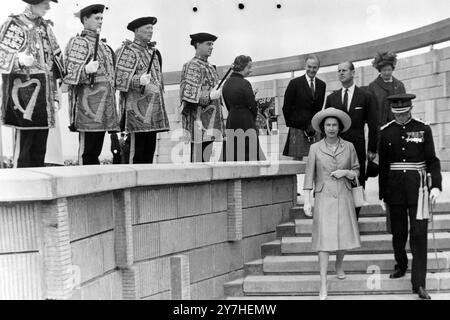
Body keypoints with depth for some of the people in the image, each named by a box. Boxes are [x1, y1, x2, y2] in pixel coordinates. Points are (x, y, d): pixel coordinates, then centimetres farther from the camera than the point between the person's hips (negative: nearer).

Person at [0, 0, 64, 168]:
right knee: (23, 140, -7)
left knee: (40, 146, 7)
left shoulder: (45, 27, 16)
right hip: (23, 90, -6)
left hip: (44, 94, 6)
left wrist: (55, 96, 15)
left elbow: (55, 60, 18)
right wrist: (19, 60, -25)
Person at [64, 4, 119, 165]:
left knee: (95, 152, 9)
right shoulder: (79, 43, -4)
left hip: (103, 106, 8)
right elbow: (71, 73, -10)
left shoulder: (101, 45, 20)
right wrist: (86, 70, -28)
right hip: (88, 106, -8)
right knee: (87, 151, -8)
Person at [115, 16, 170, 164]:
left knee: (150, 148, 7)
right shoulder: (129, 51, -4)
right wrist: (139, 80, -28)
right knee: (136, 149, -8)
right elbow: (120, 79, -12)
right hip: (137, 109, -8)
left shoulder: (153, 51, 20)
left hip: (153, 107, 8)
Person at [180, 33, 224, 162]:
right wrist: (209, 97, -24)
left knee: (206, 157, 8)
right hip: (199, 120, -9)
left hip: (209, 120, 9)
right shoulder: (193, 65, -7)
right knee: (198, 159, -10)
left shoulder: (209, 66, 20)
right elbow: (189, 94, -15)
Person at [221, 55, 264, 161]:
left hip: (231, 122, 8)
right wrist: (252, 119, 9)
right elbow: (253, 106, -10)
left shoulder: (227, 83, 9)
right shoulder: (244, 84, -14)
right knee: (249, 157, -2)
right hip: (246, 124, -8)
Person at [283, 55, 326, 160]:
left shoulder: (322, 85, 12)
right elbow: (286, 107, 0)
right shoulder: (295, 83, -1)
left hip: (315, 129, 4)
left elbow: (319, 107, 16)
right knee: (297, 158, -5)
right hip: (298, 128, -4)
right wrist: (292, 124, -1)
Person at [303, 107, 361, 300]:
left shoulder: (349, 147, 3)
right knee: (324, 239, -9)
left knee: (344, 237, 5)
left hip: (344, 197, 2)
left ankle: (339, 265, 39)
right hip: (324, 198, -2)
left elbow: (356, 172, 11)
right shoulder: (315, 148, -2)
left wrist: (346, 172, -11)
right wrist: (307, 202, -8)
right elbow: (309, 176, -2)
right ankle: (323, 286, -6)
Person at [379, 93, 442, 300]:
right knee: (398, 232, 11)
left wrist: (436, 185, -13)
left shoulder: (423, 129, 1)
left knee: (419, 233, -6)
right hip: (394, 187, 2)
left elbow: (432, 160, 1)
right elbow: (383, 165, 8)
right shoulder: (386, 132, 5)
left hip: (417, 186, -2)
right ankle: (401, 266, 34)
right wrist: (383, 194, 8)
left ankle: (419, 283, -3)